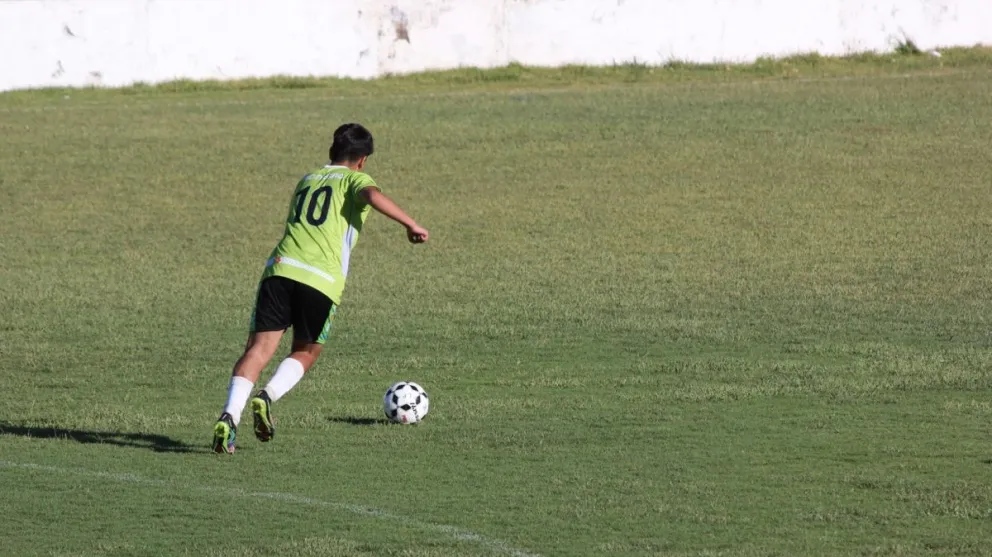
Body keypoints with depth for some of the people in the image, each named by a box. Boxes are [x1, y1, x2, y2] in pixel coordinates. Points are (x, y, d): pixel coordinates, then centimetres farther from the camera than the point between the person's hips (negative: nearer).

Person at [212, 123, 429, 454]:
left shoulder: (306, 181, 29)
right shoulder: (354, 179, 12)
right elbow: (373, 196, -11)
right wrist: (411, 225, -10)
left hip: (280, 268, 3)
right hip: (321, 281, -3)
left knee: (258, 348, -4)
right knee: (306, 352, 16)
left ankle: (230, 416, -25)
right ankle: (268, 397, -11)